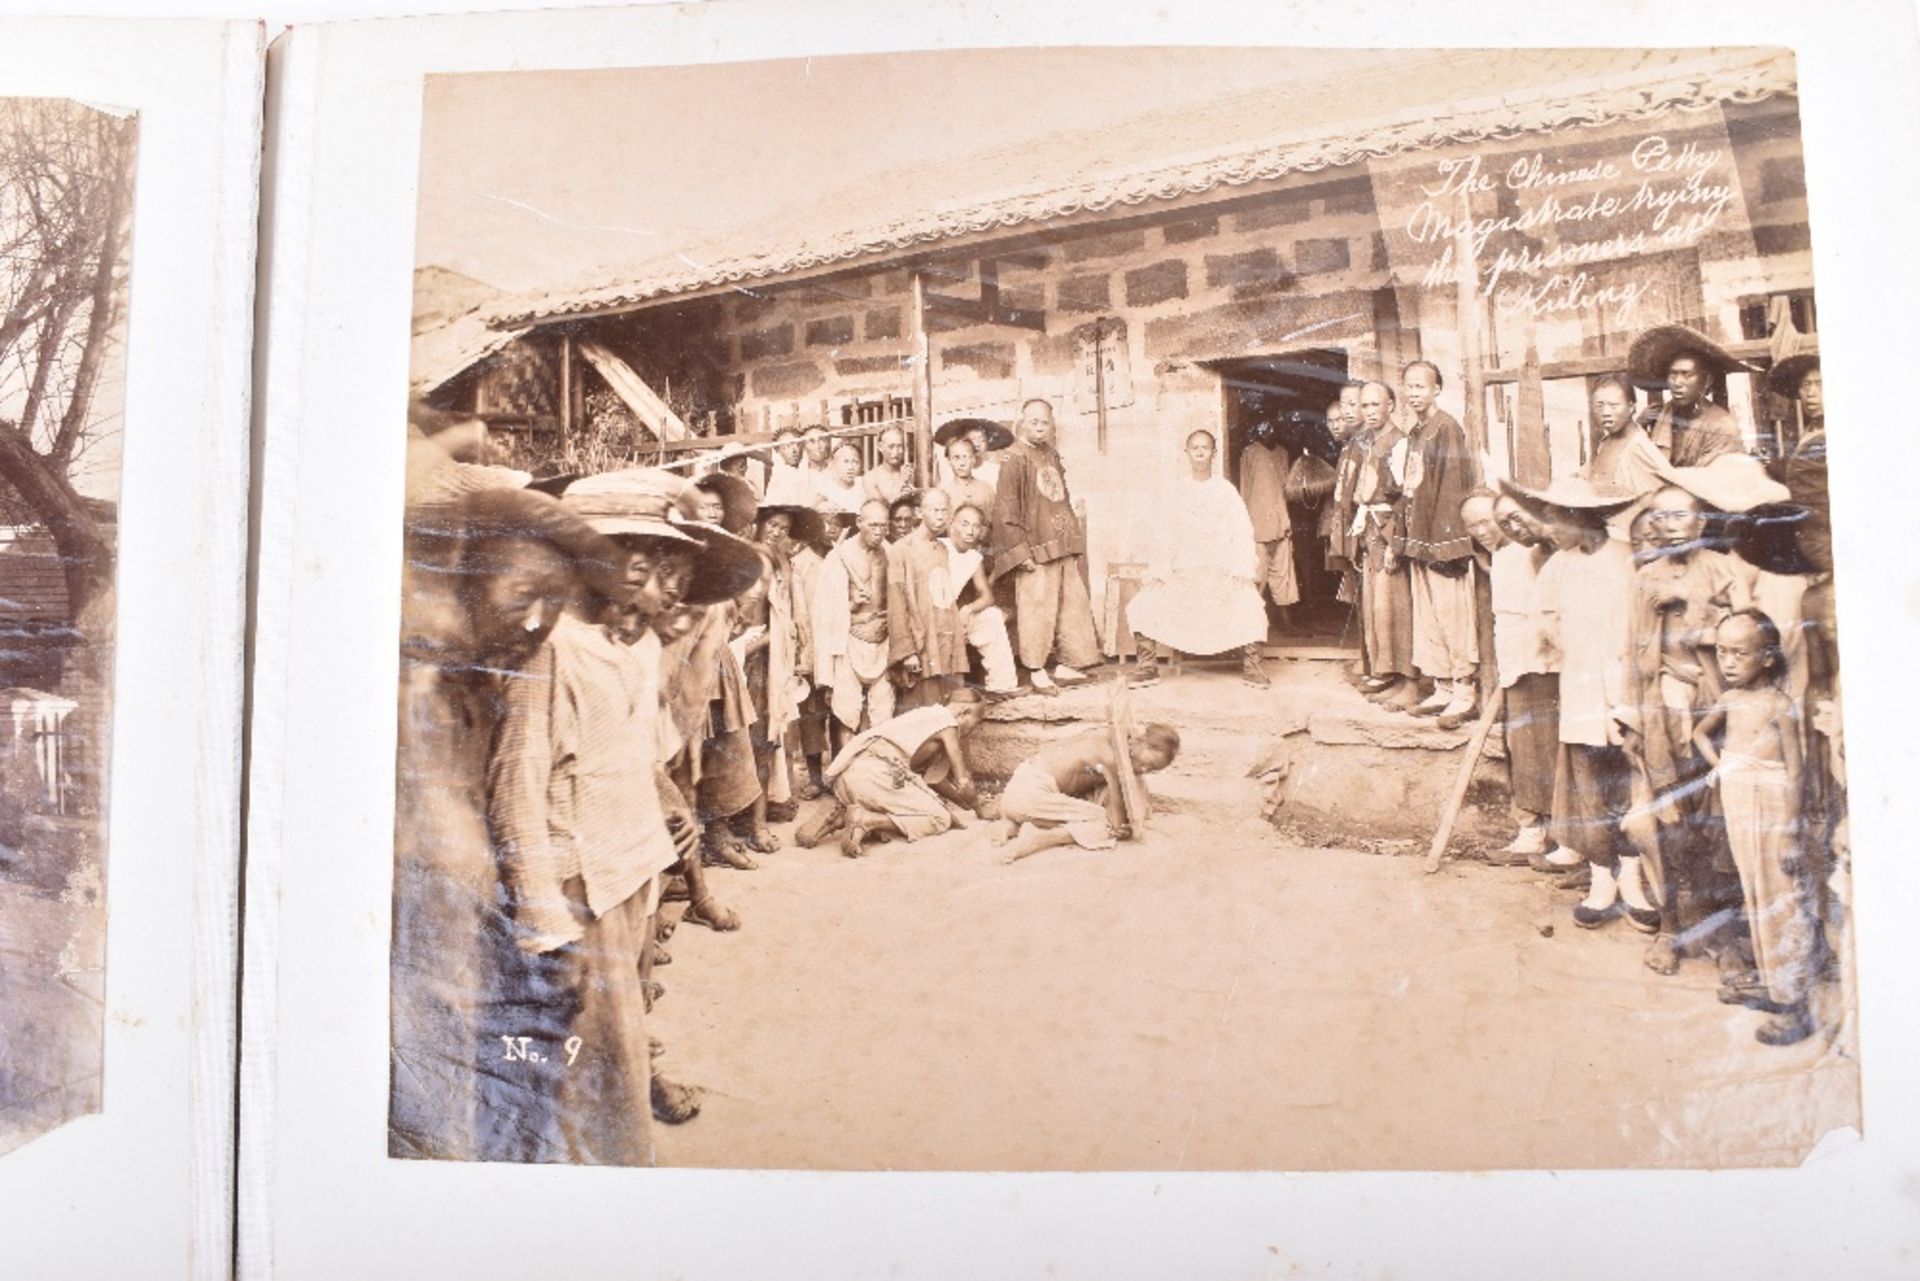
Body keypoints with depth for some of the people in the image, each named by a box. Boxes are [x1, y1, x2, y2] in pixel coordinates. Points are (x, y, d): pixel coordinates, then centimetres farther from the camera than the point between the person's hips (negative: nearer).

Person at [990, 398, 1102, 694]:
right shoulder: (1015, 460, -9)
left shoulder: (1052, 456, 13)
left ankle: (1064, 664, 19)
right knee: (1037, 608, -5)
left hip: (1064, 547, 8)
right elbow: (1006, 510, -14)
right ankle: (1036, 670, 5)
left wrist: (1073, 540, 16)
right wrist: (1021, 550, -18)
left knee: (1073, 605, 10)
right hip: (1036, 550, -8)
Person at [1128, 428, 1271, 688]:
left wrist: (1241, 572, -14)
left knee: (1249, 609, -26)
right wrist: (1158, 574, -4)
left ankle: (1251, 666, -9)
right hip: (1182, 574, 2)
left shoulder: (1226, 491, 8)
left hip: (1222, 572, -2)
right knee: (1142, 607, -15)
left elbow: (1242, 533, -1)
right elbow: (1165, 538, 9)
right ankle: (1148, 666, -3)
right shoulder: (1177, 494, 14)